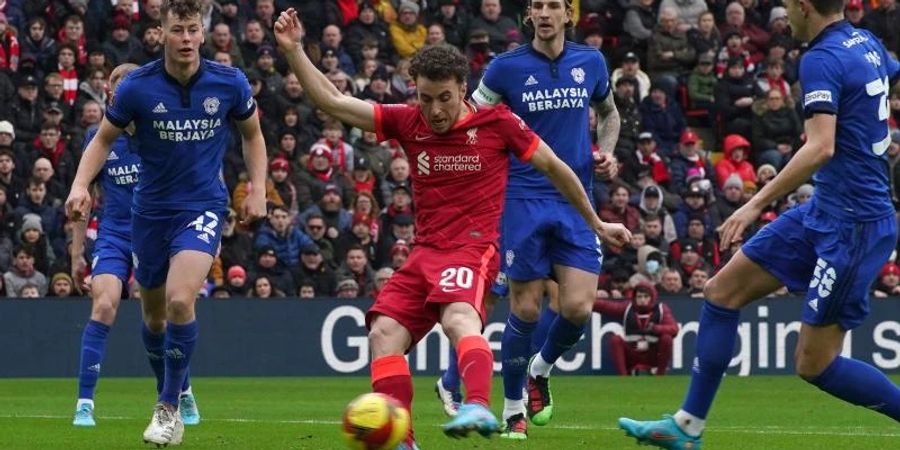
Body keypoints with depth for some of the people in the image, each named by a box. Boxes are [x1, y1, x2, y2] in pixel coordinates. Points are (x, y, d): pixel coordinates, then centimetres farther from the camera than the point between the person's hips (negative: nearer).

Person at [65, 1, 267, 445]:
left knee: (180, 299, -23)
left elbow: (252, 134, 10)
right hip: (151, 208, 2)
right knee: (153, 305, 13)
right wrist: (80, 185, -13)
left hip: (203, 207, -2)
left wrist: (258, 188, 0)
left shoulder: (229, 83, -8)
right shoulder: (137, 87, -10)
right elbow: (104, 139, 2)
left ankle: (169, 408, -11)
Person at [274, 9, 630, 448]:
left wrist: (596, 223, 17)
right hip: (425, 252, 6)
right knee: (384, 334, -12)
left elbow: (553, 166, 10)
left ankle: (478, 408, -57)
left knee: (458, 318, -35)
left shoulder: (496, 123, -2)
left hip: (473, 246, -6)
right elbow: (331, 101, 8)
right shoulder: (408, 123, 8)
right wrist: (293, 50, -2)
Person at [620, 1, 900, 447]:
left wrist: (756, 204, -27)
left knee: (814, 364, -5)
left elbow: (821, 147, -29)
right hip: (824, 210, 10)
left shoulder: (821, 59, -19)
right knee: (723, 290, 10)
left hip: (850, 225, -10)